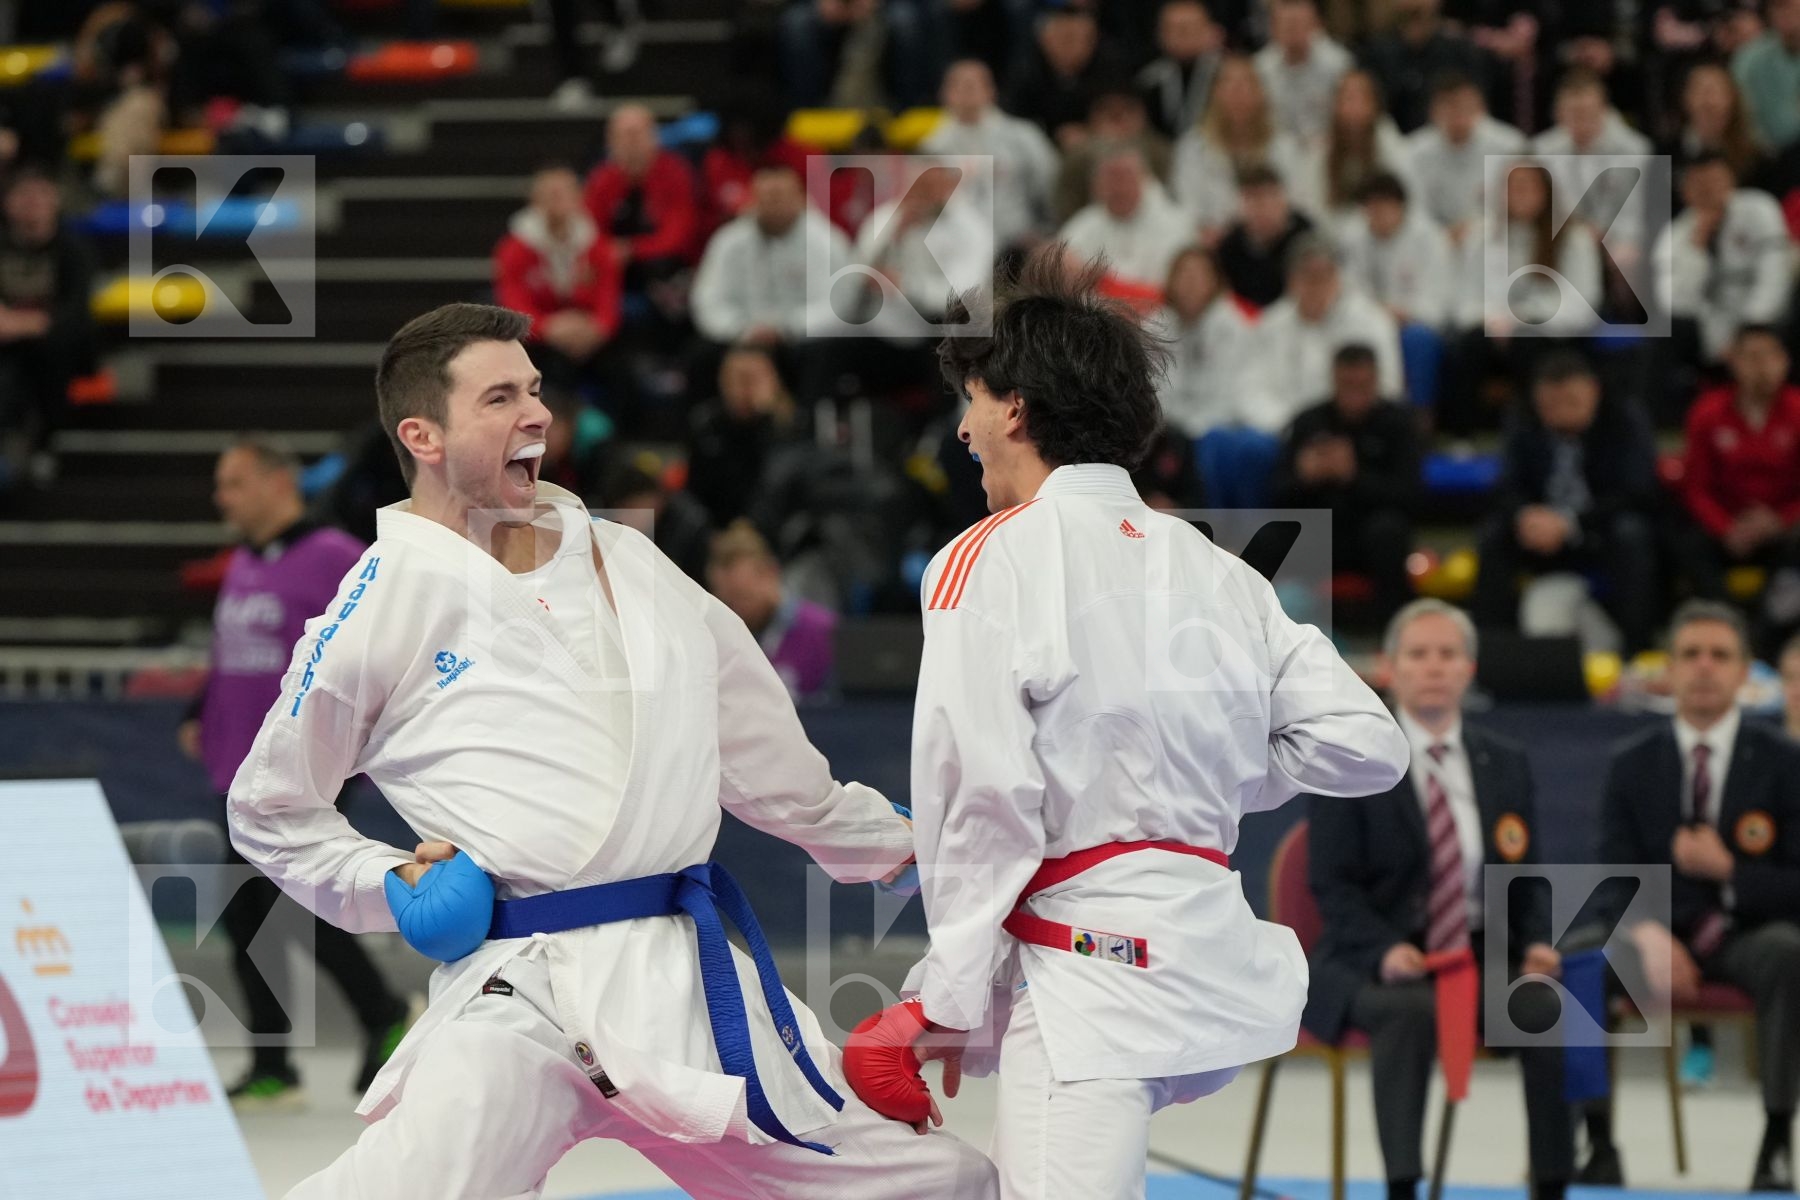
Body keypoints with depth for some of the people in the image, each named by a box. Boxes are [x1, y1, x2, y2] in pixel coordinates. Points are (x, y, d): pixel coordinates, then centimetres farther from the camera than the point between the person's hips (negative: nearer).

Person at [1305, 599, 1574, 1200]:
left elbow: (1527, 879, 14)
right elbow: (1334, 885, -6)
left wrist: (1537, 944, -8)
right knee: (1410, 1009, -38)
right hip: (1372, 964, -3)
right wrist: (1387, 950, -23)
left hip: (1485, 950, 3)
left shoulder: (1506, 763, 12)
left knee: (1549, 1005, -29)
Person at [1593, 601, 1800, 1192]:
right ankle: (1598, 1141, -20)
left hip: (1751, 934, -2)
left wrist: (1729, 871, -20)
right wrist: (1651, 939, -18)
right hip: (1661, 936, 2)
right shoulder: (1632, 764, 7)